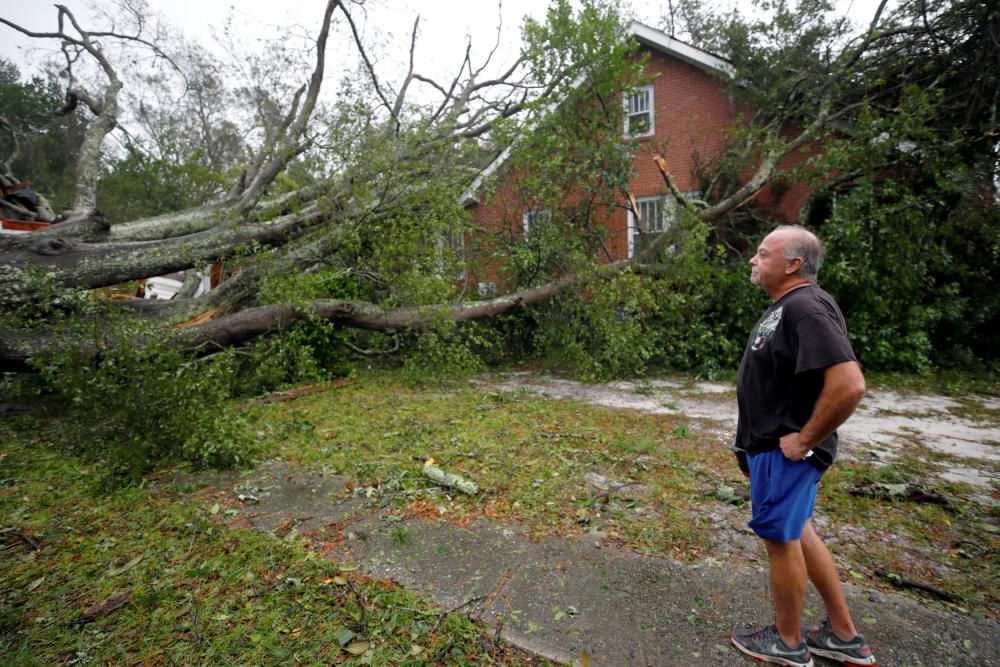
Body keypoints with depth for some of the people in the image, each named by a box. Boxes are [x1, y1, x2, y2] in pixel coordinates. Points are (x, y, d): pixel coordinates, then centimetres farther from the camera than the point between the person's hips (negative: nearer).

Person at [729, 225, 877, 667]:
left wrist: (805, 440, -21)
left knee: (781, 539, 7)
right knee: (797, 533, 21)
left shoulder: (805, 308, -22)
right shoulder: (785, 305, 10)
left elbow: (849, 385, -32)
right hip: (770, 446, 10)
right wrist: (752, 446, 18)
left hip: (785, 452, -10)